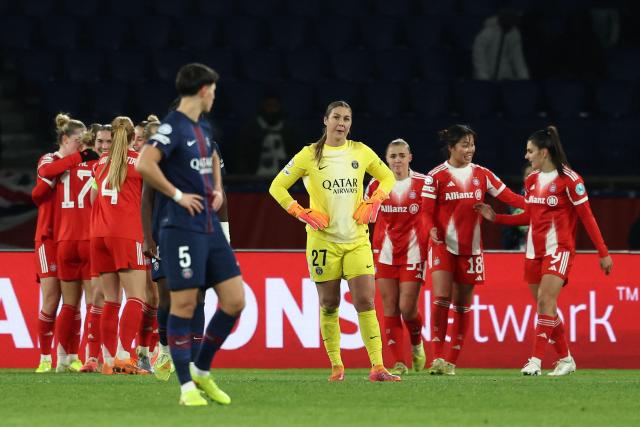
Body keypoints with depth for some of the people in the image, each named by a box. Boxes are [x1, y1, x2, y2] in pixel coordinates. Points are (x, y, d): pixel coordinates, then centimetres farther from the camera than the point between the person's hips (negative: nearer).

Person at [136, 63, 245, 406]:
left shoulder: (201, 129, 16)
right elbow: (144, 164, -26)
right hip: (183, 228, -9)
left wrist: (218, 190, 20)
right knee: (184, 304, -5)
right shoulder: (173, 126, -11)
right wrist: (177, 195, -18)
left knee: (234, 301, 4)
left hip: (211, 226, 9)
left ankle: (202, 371, 18)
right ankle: (187, 386, 0)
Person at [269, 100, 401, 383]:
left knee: (365, 301, -9)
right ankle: (336, 366, 13)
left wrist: (374, 202, 4)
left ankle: (377, 367, -11)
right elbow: (277, 187, 4)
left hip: (357, 240, 1)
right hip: (323, 240, -1)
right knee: (329, 304, 3)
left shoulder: (361, 152, 6)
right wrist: (302, 213, -7)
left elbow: (387, 177, 21)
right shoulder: (310, 156, -1)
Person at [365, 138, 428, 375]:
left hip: (413, 253, -2)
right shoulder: (376, 184, 2)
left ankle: (417, 345, 25)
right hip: (385, 254, 2)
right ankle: (399, 363, 2)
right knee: (390, 309, -2)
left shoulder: (422, 183, -4)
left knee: (407, 308, -7)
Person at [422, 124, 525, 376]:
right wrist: (432, 229, -25)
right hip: (443, 245, -3)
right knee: (441, 298, -18)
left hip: (470, 248, 4)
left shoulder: (482, 174, 8)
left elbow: (507, 196, 3)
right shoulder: (436, 176, -2)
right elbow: (427, 211, -5)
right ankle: (437, 358, -14)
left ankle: (452, 361, 11)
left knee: (462, 305, 5)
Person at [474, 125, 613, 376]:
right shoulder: (531, 180, 10)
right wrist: (495, 217, 13)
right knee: (546, 306, 8)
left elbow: (587, 217, -8)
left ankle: (536, 360, -20)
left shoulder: (569, 179, -10)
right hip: (534, 250, 7)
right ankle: (565, 359, 19)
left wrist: (603, 253, -9)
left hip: (559, 249, -7)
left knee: (545, 301, -18)